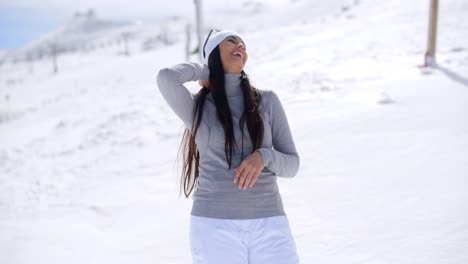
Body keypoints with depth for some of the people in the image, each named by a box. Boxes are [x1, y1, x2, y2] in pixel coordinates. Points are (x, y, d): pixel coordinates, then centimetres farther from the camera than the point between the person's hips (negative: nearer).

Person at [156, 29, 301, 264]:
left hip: (268, 224, 2)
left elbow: (291, 165, 8)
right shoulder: (196, 108, 5)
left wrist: (263, 157, -15)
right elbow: (167, 78, -16)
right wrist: (208, 69, 4)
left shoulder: (267, 100, 9)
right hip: (214, 226, -1)